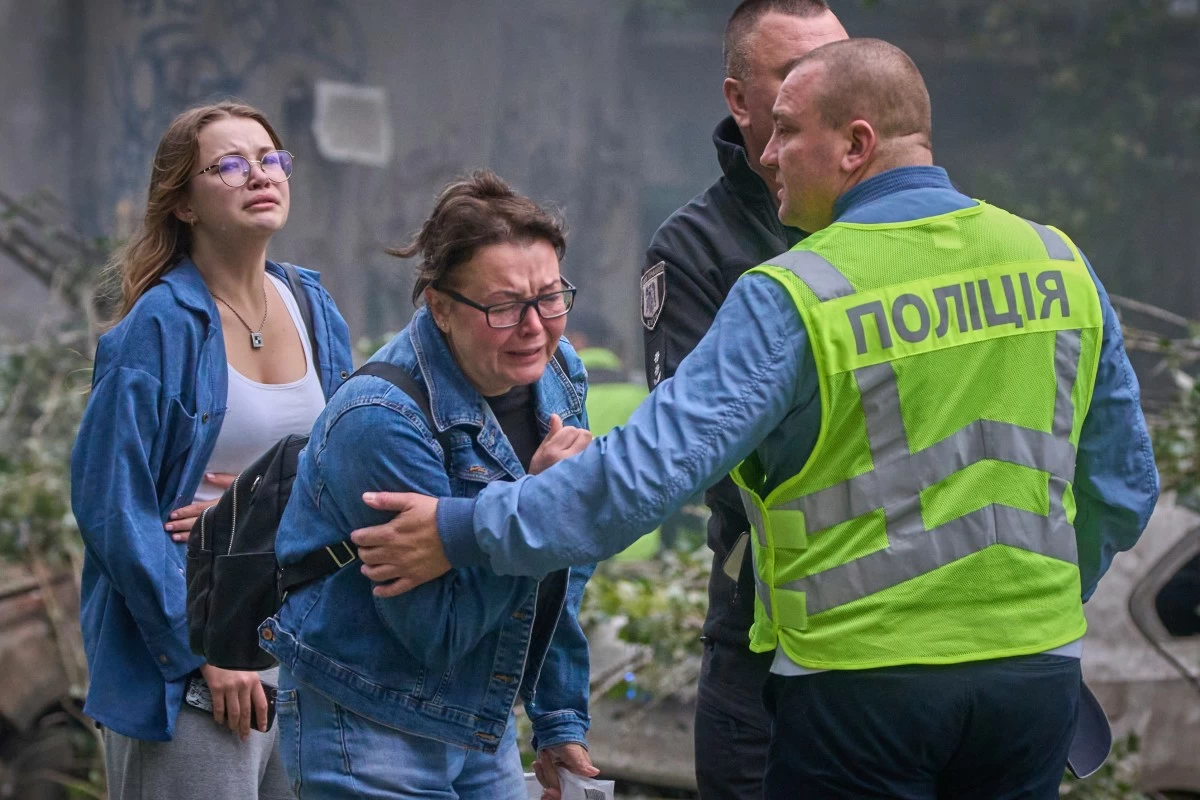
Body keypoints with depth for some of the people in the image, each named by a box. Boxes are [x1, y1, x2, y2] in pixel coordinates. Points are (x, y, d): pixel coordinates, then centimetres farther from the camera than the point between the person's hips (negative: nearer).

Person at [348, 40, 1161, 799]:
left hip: (863, 679, -5)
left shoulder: (792, 300, -13)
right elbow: (1124, 487, 10)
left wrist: (466, 530, -8)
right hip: (1037, 673, 5)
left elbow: (652, 465, -16)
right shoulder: (1059, 265, 2)